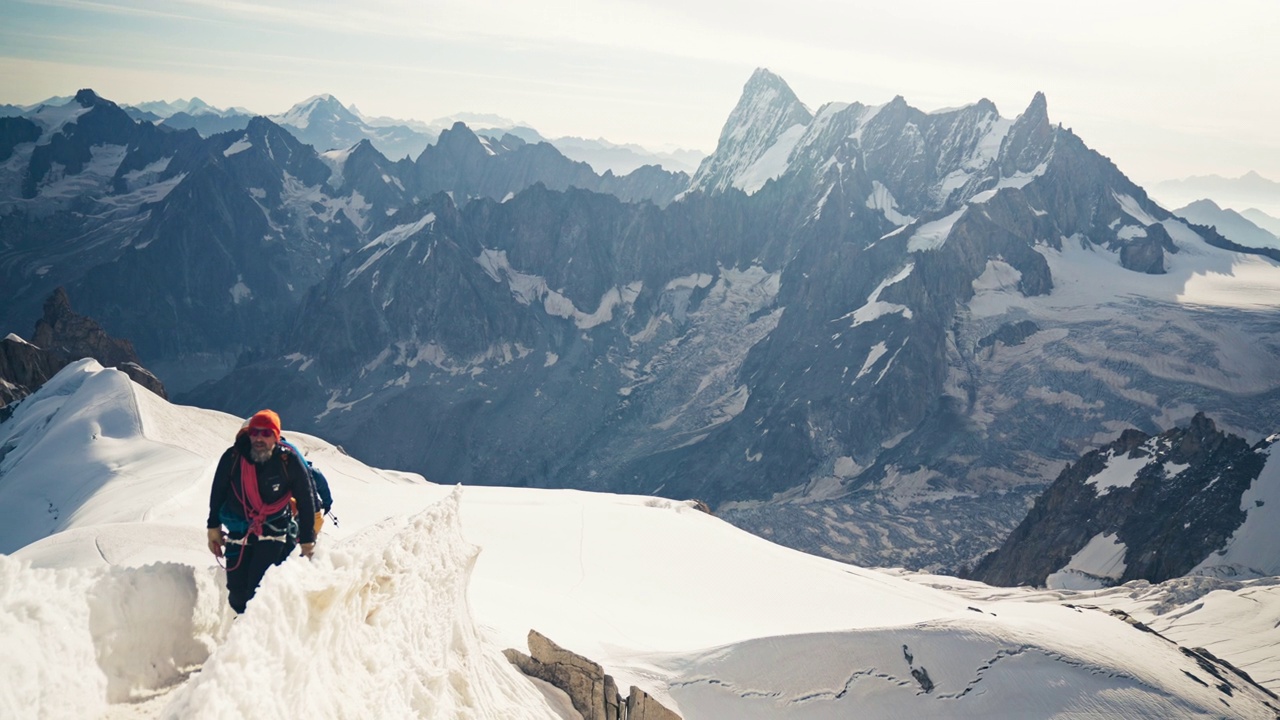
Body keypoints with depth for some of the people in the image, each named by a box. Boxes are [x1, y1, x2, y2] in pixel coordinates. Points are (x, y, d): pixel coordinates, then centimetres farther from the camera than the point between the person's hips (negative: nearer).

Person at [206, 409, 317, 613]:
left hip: (274, 530, -2)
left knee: (259, 589, -18)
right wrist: (214, 527, 9)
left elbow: (306, 500, -4)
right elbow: (218, 493, 5)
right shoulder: (233, 457, -13)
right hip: (239, 530, 2)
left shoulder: (289, 461, -16)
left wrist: (307, 538, 0)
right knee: (237, 590, 3)